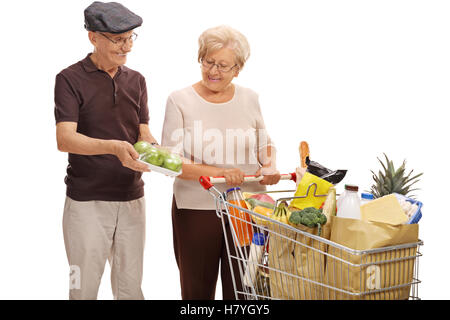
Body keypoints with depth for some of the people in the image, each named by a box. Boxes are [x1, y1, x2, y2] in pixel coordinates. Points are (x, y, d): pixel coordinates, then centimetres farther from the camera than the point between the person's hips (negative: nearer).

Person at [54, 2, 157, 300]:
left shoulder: (136, 80, 11)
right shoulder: (71, 79, -6)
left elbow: (143, 134, 9)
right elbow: (65, 139, -18)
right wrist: (114, 147, -34)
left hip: (131, 199, 5)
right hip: (87, 201, -4)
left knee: (131, 287, 12)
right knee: (84, 288, 4)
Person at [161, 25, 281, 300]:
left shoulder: (249, 99, 7)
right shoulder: (180, 100, -3)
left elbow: (265, 144, 20)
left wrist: (270, 167, -3)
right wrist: (218, 173, -22)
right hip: (196, 210, -2)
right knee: (197, 290, 9)